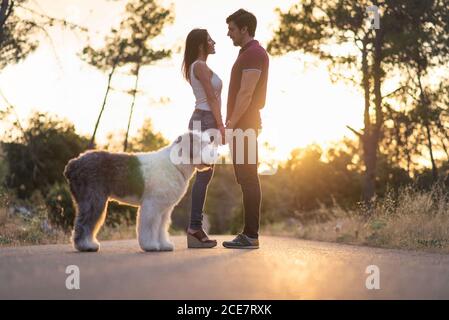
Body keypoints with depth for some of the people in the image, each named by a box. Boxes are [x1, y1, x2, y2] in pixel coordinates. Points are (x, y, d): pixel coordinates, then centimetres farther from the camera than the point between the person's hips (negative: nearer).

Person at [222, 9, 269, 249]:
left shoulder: (253, 53, -12)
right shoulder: (248, 54, 22)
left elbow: (246, 94, -20)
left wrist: (230, 123, -21)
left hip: (244, 126, -11)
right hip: (243, 126, 11)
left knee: (247, 178, -10)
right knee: (246, 179, 9)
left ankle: (250, 235, -8)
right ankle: (249, 234, 11)